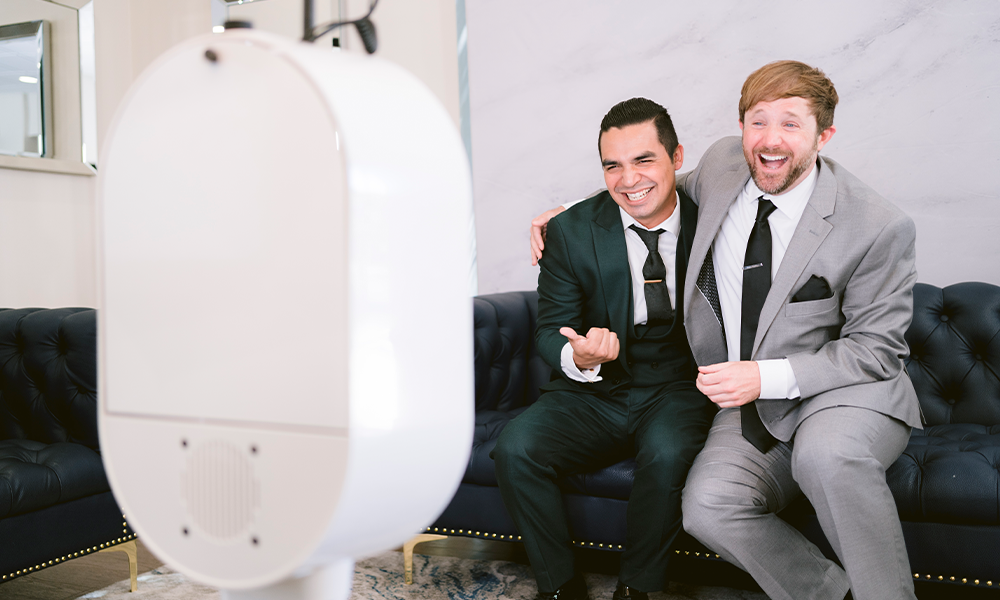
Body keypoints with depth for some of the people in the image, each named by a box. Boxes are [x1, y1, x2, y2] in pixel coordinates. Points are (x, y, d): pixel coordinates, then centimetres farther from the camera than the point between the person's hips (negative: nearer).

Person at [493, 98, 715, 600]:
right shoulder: (570, 231, -4)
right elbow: (550, 332, -3)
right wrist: (578, 356, -27)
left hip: (675, 391, -1)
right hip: (592, 394, 1)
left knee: (667, 453, -33)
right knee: (514, 450, -24)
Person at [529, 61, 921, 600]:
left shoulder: (877, 227, -13)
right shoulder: (722, 163, 1)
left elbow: (877, 349, -8)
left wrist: (768, 375, -20)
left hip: (845, 394, -4)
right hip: (752, 402, 4)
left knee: (826, 454, -38)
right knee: (707, 509, -23)